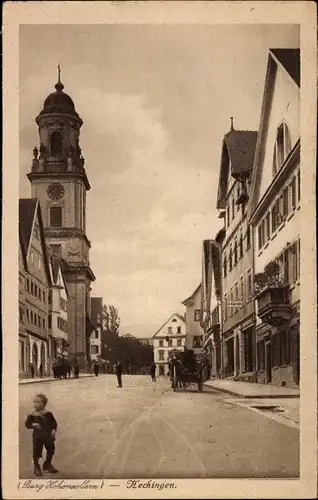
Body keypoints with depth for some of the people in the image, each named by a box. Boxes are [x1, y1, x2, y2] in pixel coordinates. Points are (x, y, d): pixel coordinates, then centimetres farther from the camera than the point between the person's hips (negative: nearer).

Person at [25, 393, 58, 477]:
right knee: (37, 452, -1)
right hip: (37, 437, -2)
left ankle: (48, 465, 35)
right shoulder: (32, 415, -4)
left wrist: (54, 429, -10)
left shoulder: (48, 414, 0)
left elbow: (54, 423, 6)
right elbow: (27, 424, -6)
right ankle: (36, 467, 18)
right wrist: (33, 425, -24)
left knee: (51, 450, 13)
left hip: (48, 436, 2)